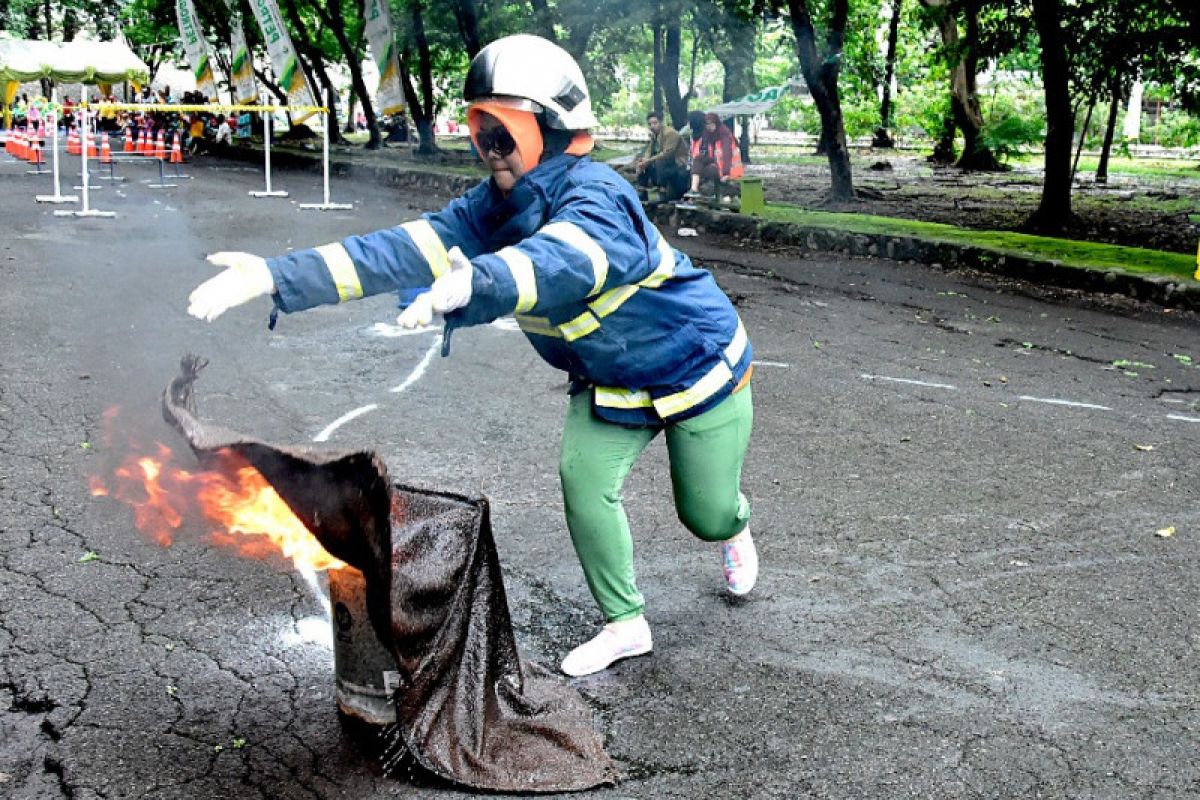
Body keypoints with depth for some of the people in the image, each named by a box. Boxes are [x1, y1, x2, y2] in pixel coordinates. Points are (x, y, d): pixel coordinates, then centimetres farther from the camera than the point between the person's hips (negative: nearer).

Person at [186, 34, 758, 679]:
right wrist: (278, 276, -36)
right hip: (609, 384, 6)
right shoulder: (491, 207, -12)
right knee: (583, 480, -13)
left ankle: (736, 529, 46)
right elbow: (408, 250, -24)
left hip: (699, 367, -5)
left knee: (706, 515, 6)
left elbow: (560, 262, -55)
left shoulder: (594, 195, -33)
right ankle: (624, 625, 7)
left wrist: (468, 286, -76)